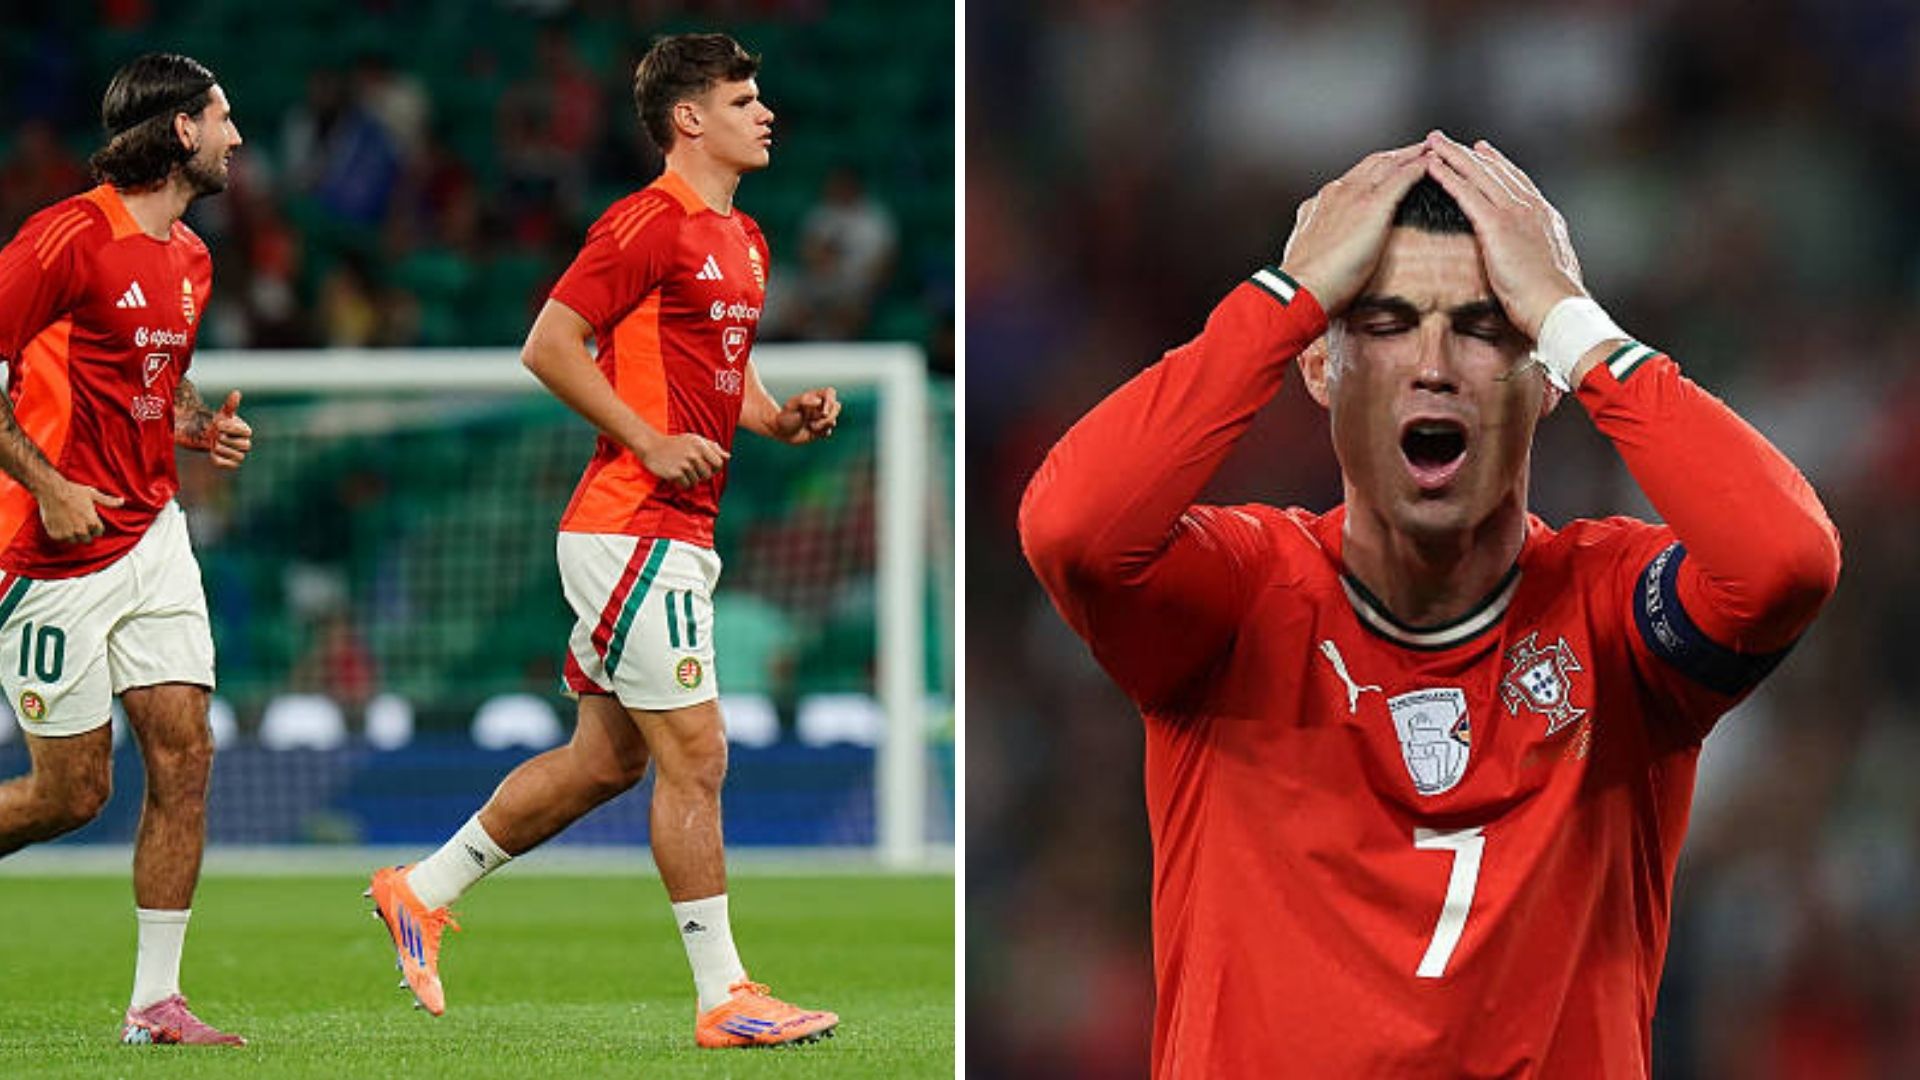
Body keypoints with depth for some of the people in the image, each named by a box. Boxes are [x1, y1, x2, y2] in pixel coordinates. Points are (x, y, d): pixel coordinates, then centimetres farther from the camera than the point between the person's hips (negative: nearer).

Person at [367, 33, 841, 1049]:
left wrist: (784, 418, 9)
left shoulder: (743, 241, 17)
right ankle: (722, 996, -4)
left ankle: (423, 890, 26)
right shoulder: (648, 223, -12)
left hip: (678, 535, 10)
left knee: (605, 758, 14)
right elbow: (549, 345, -15)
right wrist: (651, 443, -19)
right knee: (694, 755, -8)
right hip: (634, 532, -10)